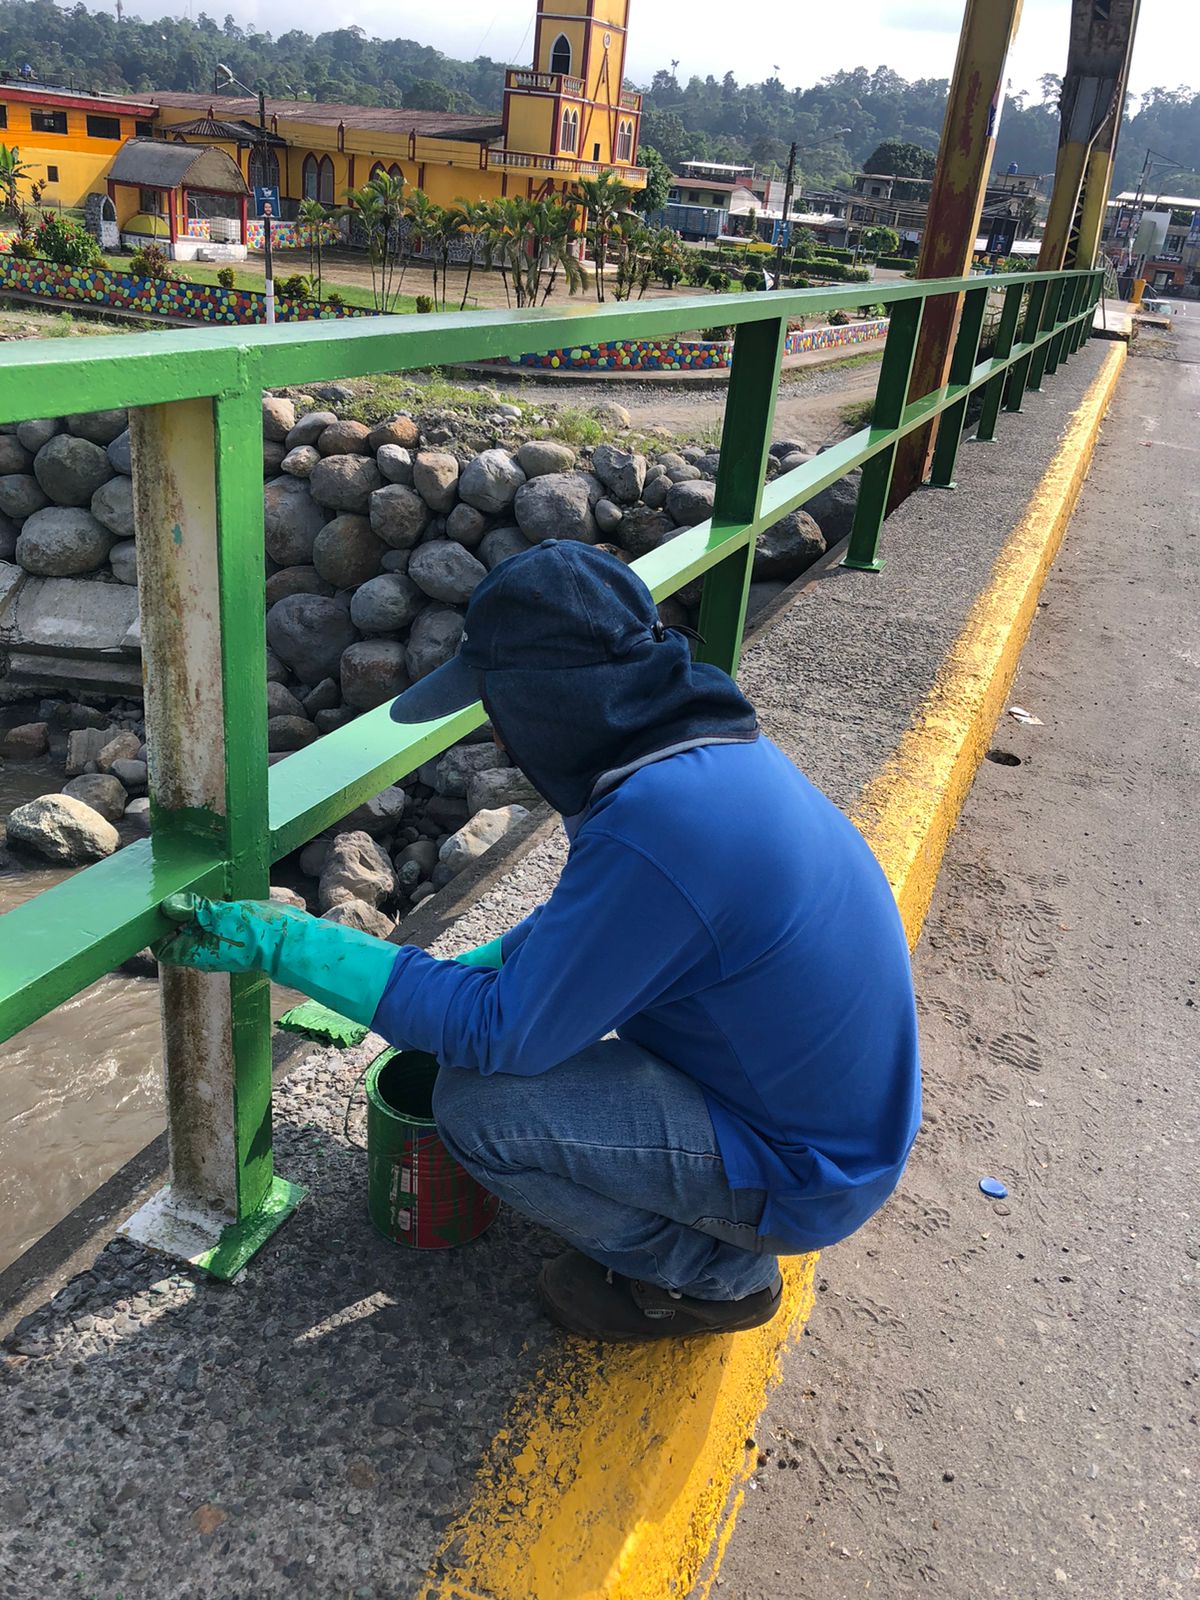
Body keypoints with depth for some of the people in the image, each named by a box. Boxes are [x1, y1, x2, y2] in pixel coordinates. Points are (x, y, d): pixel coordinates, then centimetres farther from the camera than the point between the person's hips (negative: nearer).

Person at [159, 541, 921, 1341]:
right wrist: (467, 972, 10)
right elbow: (593, 917, 13)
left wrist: (287, 945, -19)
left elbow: (503, 1032, -23)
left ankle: (716, 1272, 6)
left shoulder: (655, 827, -34)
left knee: (476, 1103, -15)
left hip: (802, 1179, -9)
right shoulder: (712, 740, -4)